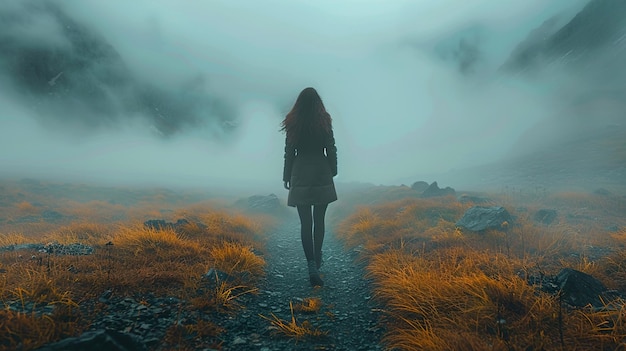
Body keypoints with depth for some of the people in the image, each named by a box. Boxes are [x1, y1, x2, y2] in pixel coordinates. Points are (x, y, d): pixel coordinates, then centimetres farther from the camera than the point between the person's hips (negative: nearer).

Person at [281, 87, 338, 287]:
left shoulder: (293, 125, -1)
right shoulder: (324, 123, -2)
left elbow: (289, 153, 2)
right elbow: (331, 150, 1)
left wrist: (287, 177, 10)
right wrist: (332, 172, 13)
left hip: (301, 176, 0)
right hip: (322, 175, 1)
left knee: (305, 222, 2)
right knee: (319, 220, 14)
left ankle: (312, 266, -5)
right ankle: (317, 258, 27)